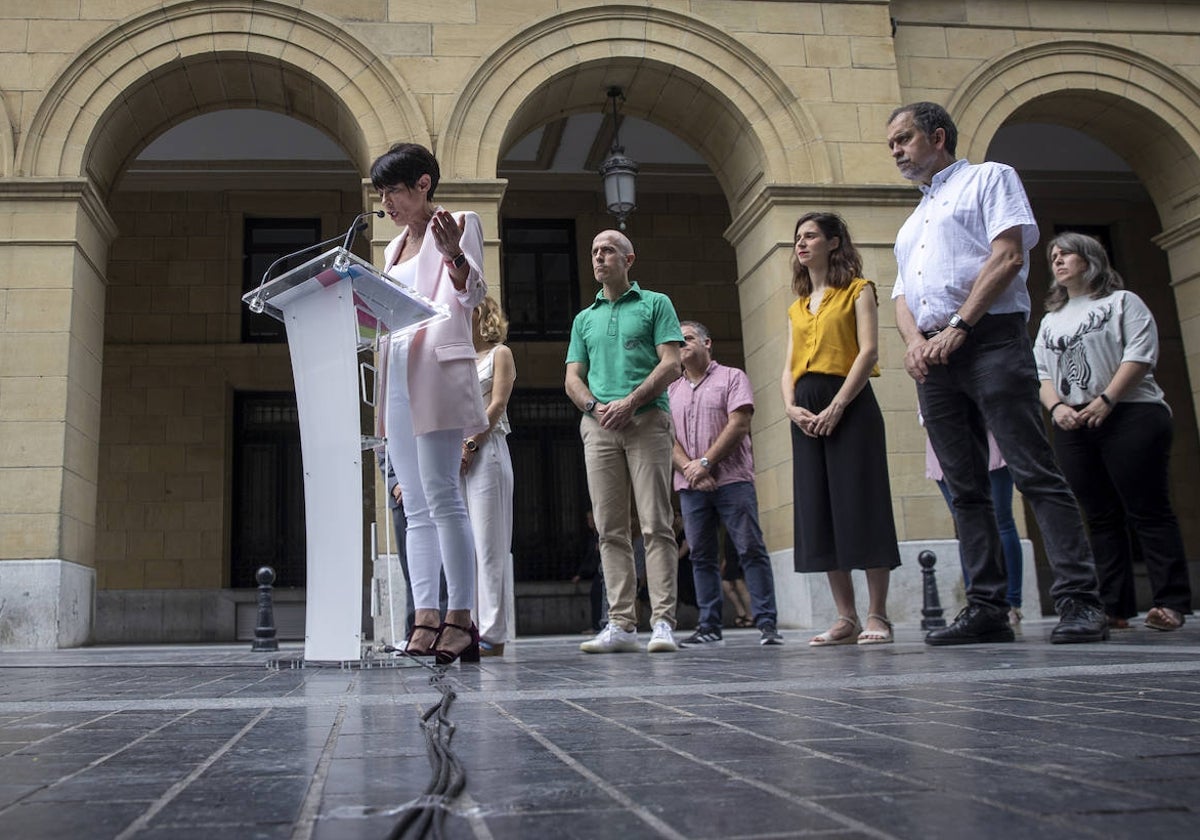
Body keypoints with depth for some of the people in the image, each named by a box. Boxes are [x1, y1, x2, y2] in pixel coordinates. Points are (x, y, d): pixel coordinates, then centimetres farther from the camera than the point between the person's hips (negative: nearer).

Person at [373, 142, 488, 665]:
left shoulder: (459, 223, 5)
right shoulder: (394, 248, 25)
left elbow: (472, 294, -9)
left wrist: (454, 256, -26)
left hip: (438, 370, -8)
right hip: (397, 374, 8)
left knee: (440, 495, -16)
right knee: (416, 507, 2)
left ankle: (460, 621, -16)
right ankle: (426, 622, 2)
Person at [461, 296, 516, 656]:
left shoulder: (500, 353, 8)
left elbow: (497, 404, -4)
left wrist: (470, 445, -14)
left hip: (486, 449, -6)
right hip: (455, 454, 6)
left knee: (488, 543, -10)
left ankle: (493, 634, -11)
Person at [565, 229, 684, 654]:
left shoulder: (655, 304, 11)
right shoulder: (584, 319, 23)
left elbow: (671, 364, 0)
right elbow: (573, 379, 17)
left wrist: (630, 401, -13)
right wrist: (595, 406, -5)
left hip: (646, 421, -4)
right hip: (598, 426, 4)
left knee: (656, 524, -9)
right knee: (611, 529, 0)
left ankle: (662, 622, -9)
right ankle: (621, 623, 2)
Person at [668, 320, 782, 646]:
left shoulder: (732, 378, 6)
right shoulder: (672, 391, 18)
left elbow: (739, 425, -6)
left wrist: (705, 463, -11)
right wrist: (688, 468, -9)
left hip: (732, 480, -4)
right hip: (690, 485, 4)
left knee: (751, 549, -8)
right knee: (701, 556, 5)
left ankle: (767, 623, -7)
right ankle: (709, 626, 9)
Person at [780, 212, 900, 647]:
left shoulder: (858, 291, 4)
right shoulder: (797, 307, 21)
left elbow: (868, 350, -8)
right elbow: (789, 367, 16)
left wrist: (837, 406, -17)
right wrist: (791, 406, -5)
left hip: (850, 404, -6)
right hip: (807, 412, 6)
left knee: (860, 505, -8)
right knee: (819, 512, 1)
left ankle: (877, 616, -2)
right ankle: (846, 618, 6)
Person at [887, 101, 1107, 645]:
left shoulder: (989, 178, 10)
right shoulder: (913, 222, 29)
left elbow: (1008, 255, -6)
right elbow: (902, 296, 20)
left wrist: (957, 327, -14)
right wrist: (914, 340, -3)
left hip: (989, 340, -7)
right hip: (933, 358, 7)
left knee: (1035, 472, -12)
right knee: (965, 488, 2)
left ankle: (1079, 602, -13)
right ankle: (986, 609, 3)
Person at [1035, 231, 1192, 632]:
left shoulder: (1122, 302, 9)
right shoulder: (1050, 320, 24)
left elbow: (1141, 352, -5)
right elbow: (1042, 373, 15)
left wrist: (1107, 399, -16)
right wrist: (1056, 407, -5)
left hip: (1129, 415, -5)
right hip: (1072, 426, 5)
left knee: (1148, 510, -8)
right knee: (1101, 517, 2)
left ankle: (1171, 604, -8)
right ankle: (1115, 608, 2)